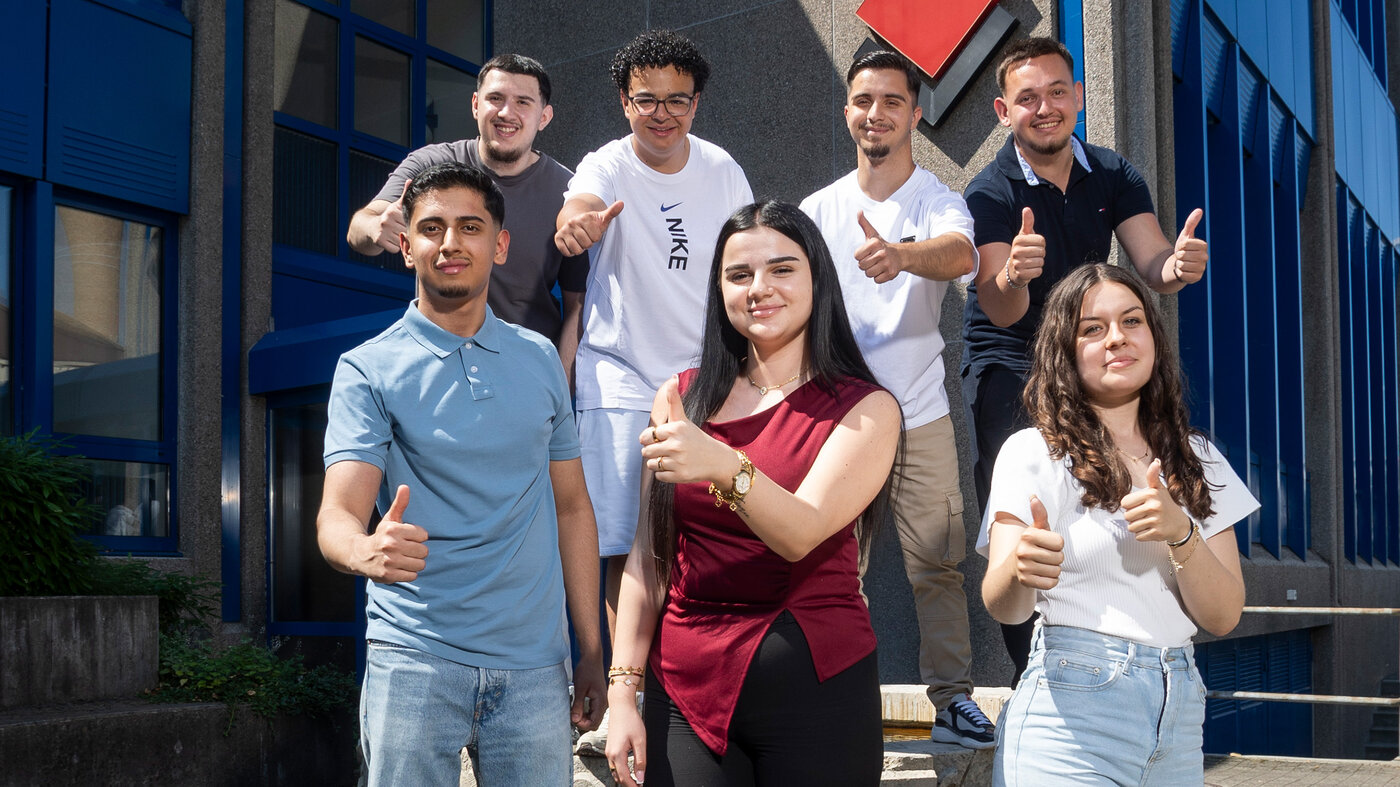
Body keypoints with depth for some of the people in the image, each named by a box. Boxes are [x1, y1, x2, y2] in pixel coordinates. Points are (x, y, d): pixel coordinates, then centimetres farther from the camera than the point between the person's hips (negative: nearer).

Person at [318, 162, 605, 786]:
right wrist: (366, 551, -36)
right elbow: (338, 513, -12)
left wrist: (592, 651, 9)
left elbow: (571, 507, 13)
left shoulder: (540, 360, 11)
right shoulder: (367, 370, -1)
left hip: (534, 666, 3)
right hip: (414, 659, -3)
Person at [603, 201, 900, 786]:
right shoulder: (681, 398, 4)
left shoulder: (867, 409, -5)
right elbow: (649, 553, 6)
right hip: (684, 688, 3)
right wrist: (622, 691, 1)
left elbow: (800, 533, -20)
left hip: (816, 687, -2)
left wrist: (725, 466, -38)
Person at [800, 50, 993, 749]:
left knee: (938, 564, 3)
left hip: (922, 416, -1)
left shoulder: (939, 201, -2)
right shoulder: (819, 209, 6)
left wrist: (900, 255, -48)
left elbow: (960, 254, -26)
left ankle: (952, 698, 16)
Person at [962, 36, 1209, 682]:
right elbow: (1003, 313, -25)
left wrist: (1176, 266, -35)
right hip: (1009, 367, -4)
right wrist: (1010, 276, -50)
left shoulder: (1112, 175, 2)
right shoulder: (990, 194, -13)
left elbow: (1151, 264, -10)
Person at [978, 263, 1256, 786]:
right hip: (1072, 710, -4)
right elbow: (1001, 606, -15)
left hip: (1179, 721, 4)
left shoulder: (1195, 460, 9)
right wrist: (1021, 567, -38)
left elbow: (1223, 617, 2)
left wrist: (1181, 533, -17)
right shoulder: (1033, 453, -4)